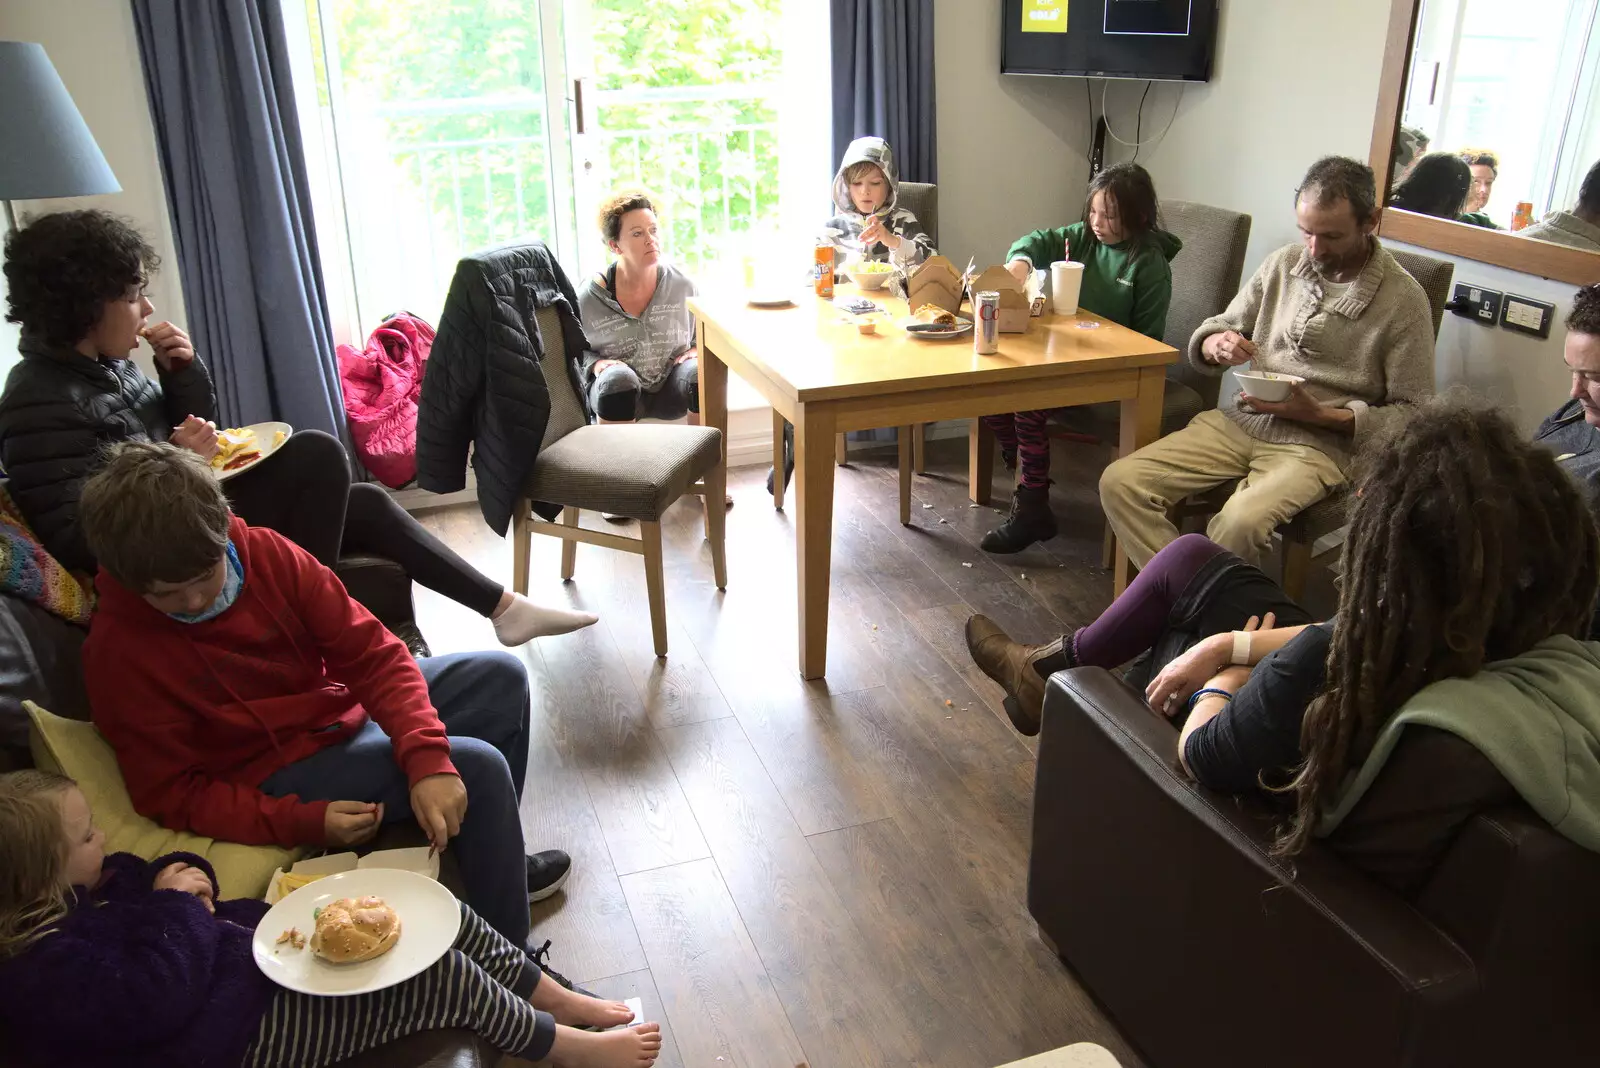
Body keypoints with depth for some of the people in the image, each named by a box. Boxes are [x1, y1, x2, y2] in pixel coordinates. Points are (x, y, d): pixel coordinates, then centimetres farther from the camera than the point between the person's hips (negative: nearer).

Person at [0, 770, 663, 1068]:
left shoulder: (94, 883, 8)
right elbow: (156, 999, -29)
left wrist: (181, 875, -3)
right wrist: (175, 905, -18)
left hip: (260, 942, 10)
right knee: (440, 975, -19)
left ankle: (558, 999, 13)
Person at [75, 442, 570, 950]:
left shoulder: (264, 551, -14)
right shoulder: (117, 651, -23)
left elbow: (369, 651, -14)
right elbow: (173, 794, -16)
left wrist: (426, 758, -28)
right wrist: (305, 823, -27)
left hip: (340, 704, 6)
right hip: (277, 767, -6)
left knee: (500, 676, 4)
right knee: (478, 769, -21)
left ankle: (496, 860, 20)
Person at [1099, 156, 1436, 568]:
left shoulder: (1404, 300, -7)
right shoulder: (1283, 264, 5)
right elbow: (1213, 331, 15)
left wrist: (1320, 415, -16)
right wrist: (1216, 344, -11)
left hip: (1317, 444, -5)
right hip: (1239, 421, 5)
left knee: (1240, 522, -36)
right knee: (1120, 482, -17)